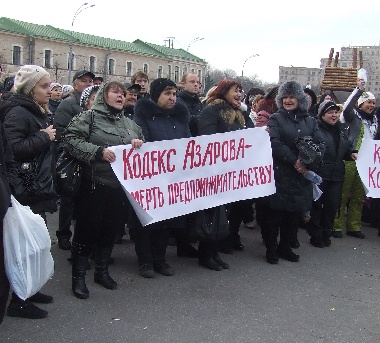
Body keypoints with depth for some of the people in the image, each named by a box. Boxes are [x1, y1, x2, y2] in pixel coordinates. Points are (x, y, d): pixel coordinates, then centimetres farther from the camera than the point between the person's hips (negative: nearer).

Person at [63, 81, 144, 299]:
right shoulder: (90, 117, -5)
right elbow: (71, 140, -14)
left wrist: (140, 143, -2)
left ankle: (102, 271, 31)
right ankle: (78, 277, 13)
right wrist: (99, 151, -22)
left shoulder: (129, 123, 14)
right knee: (87, 229, 1)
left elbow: (142, 144, 23)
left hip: (120, 185, 6)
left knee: (111, 230, 15)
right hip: (94, 184, -6)